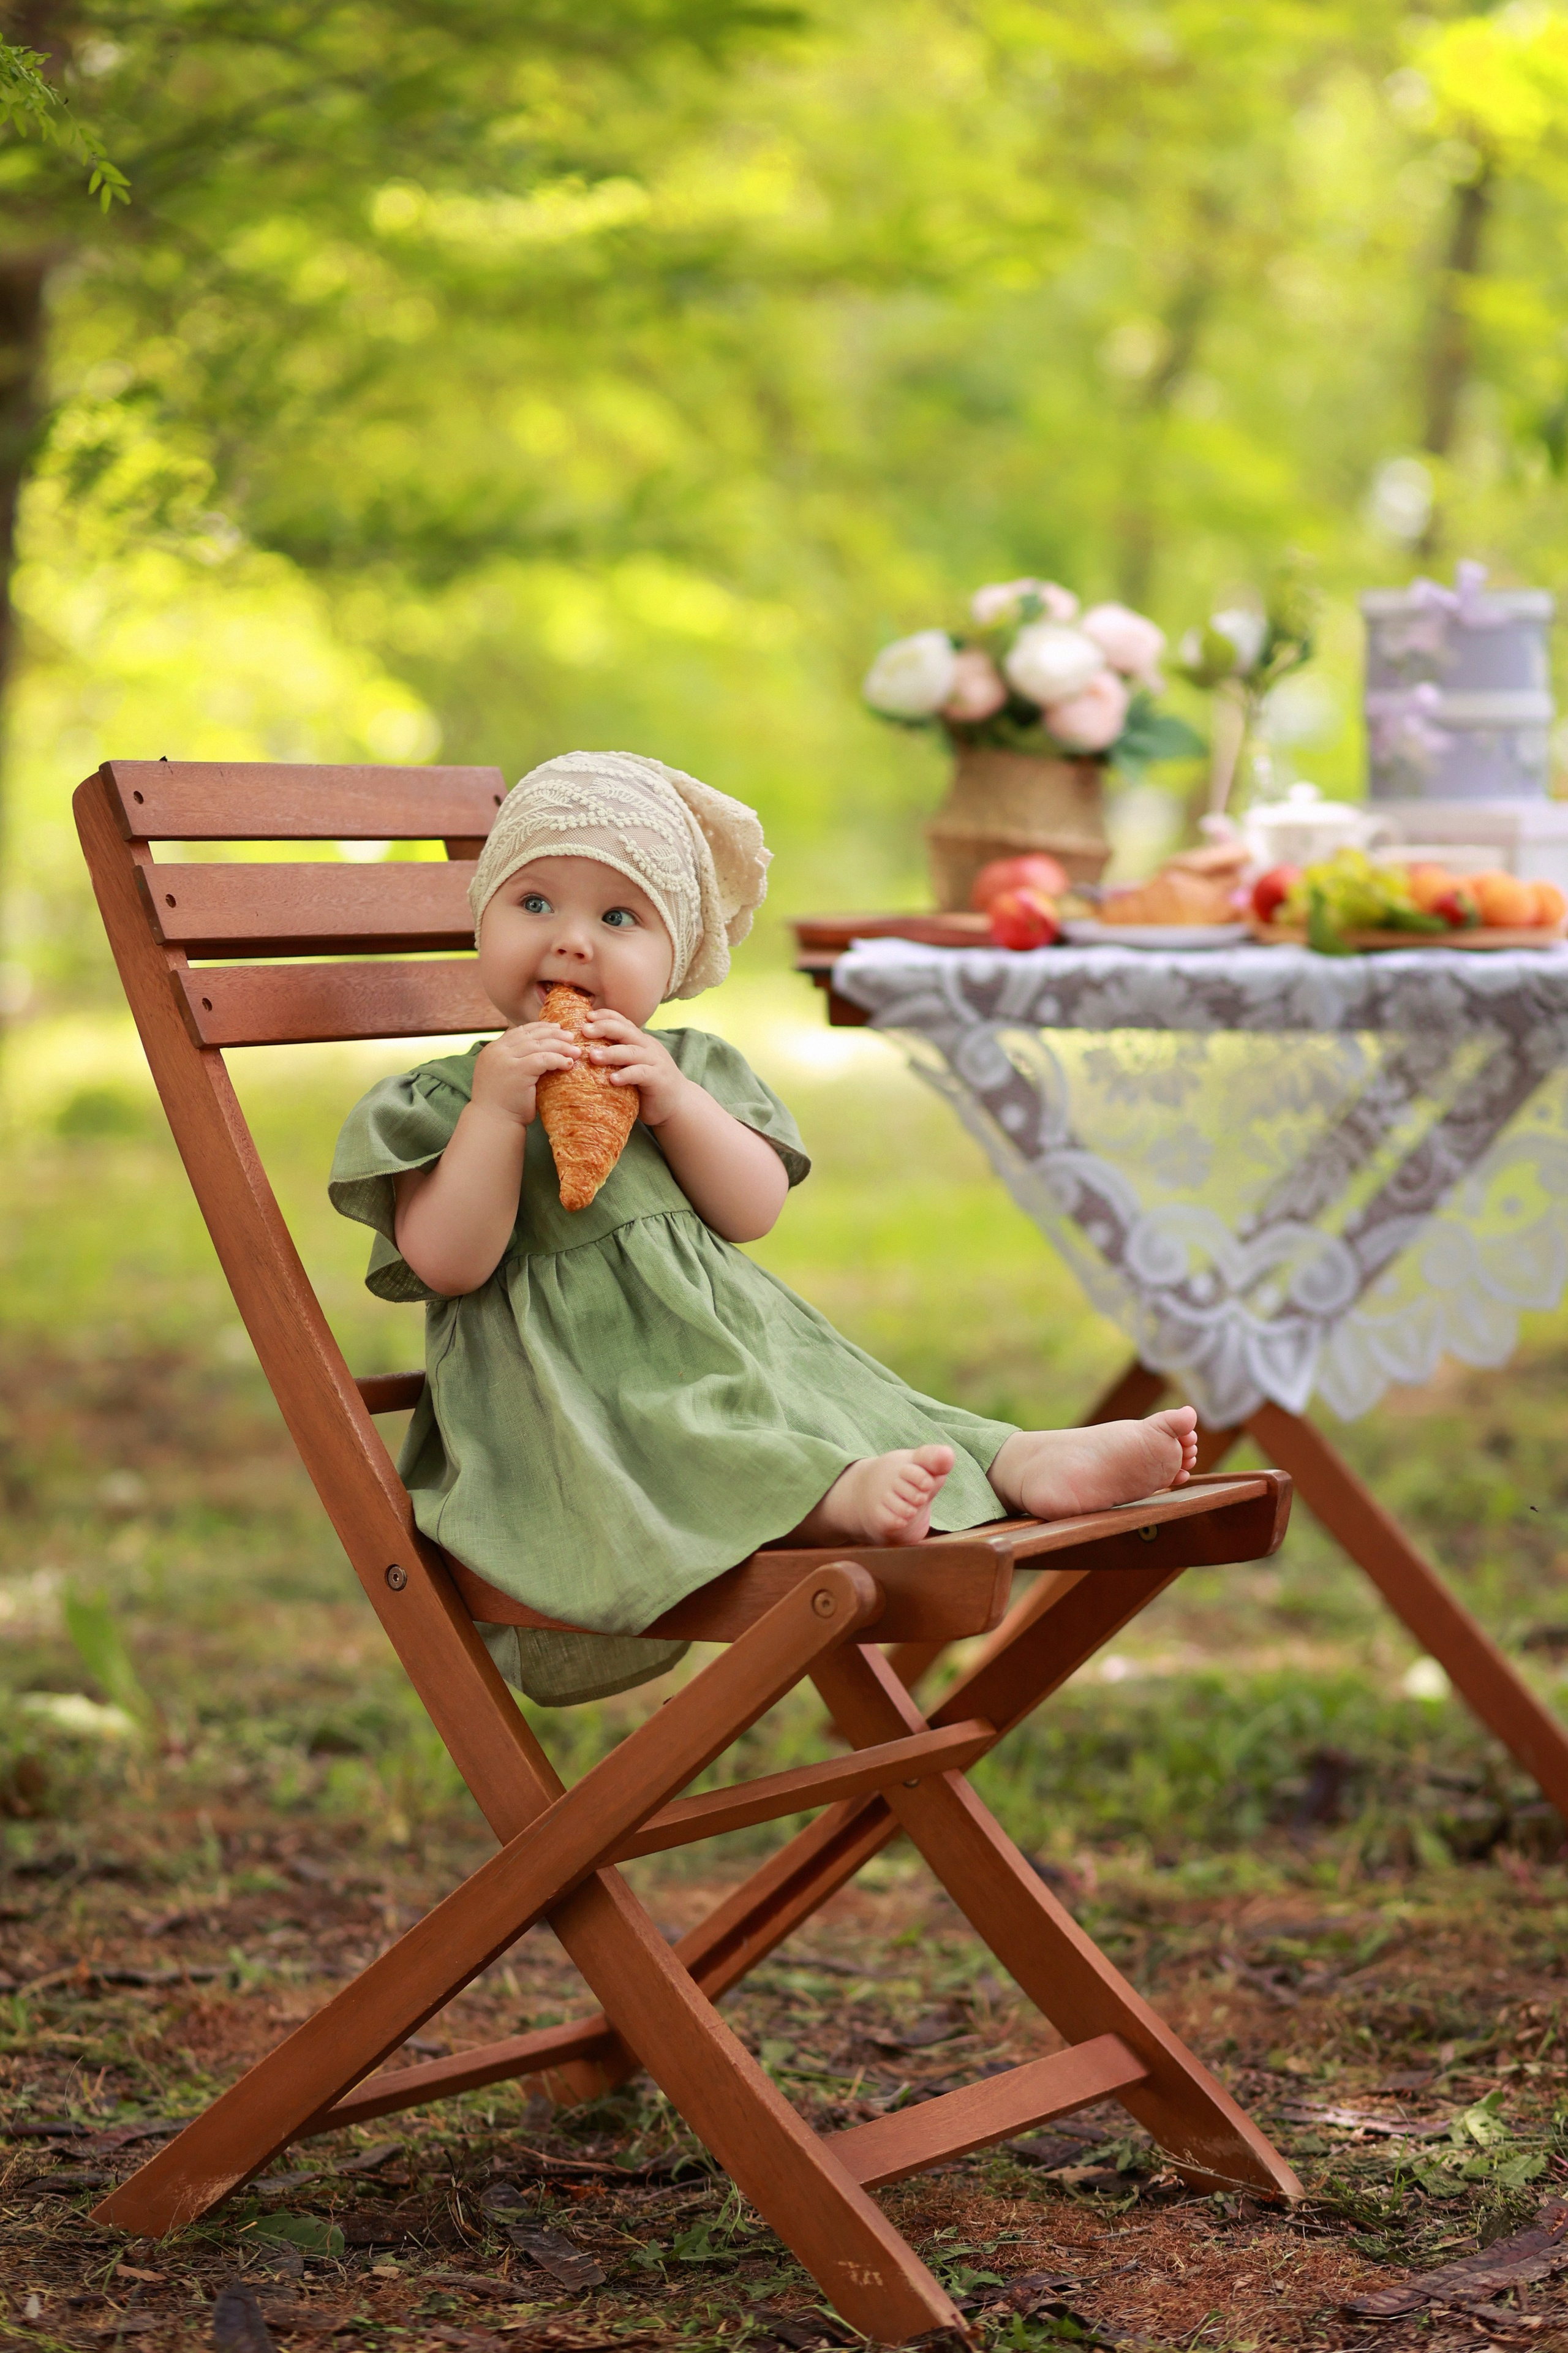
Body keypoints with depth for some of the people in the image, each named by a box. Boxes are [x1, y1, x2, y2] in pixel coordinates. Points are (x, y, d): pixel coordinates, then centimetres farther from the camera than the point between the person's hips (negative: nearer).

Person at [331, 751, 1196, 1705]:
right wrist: (496, 1108, -18)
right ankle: (836, 1495, -56)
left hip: (730, 1344, 7)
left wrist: (677, 1101, -11)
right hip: (564, 1388, -6)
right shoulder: (441, 1100, 3)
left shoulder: (695, 1069, 16)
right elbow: (449, 1263, -11)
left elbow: (755, 1212, 3)